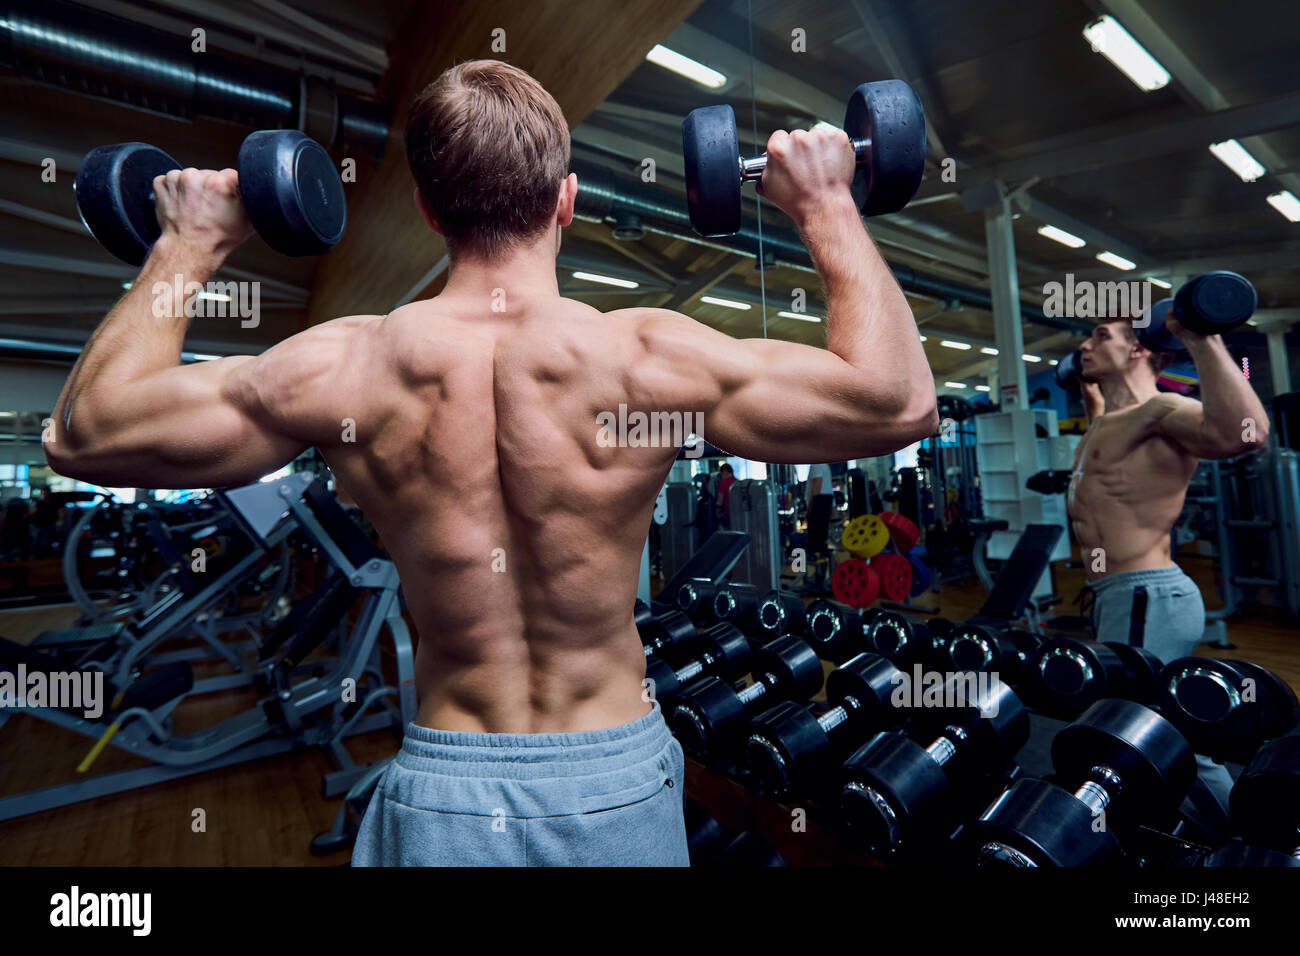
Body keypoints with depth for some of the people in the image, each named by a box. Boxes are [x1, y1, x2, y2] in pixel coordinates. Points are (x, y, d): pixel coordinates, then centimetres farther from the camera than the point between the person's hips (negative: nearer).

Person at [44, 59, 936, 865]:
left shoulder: (345, 371, -16)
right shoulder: (651, 358, -21)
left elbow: (84, 431, 0)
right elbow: (899, 400, -12)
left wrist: (188, 244, 7)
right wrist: (828, 207, -4)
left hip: (441, 795, 0)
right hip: (619, 784, 1)